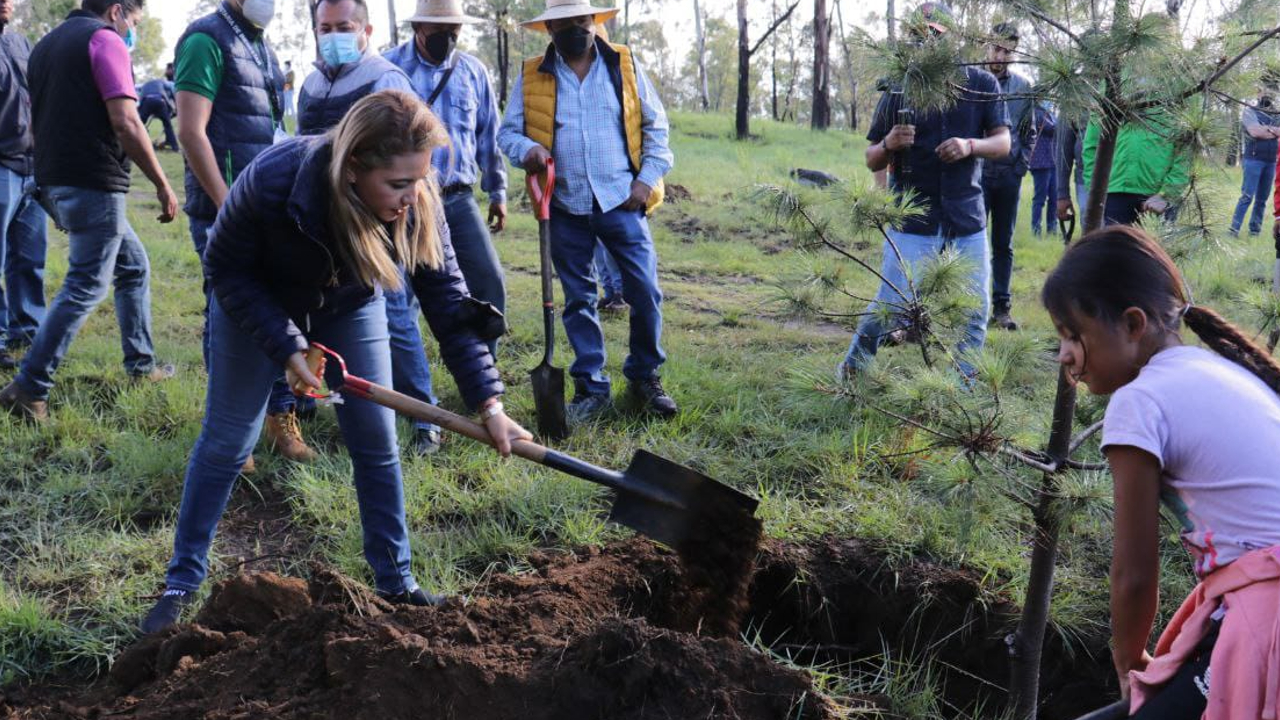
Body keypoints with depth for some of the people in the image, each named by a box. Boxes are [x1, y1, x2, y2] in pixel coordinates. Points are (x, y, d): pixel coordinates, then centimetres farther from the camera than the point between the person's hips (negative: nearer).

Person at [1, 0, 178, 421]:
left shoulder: (46, 45, 19)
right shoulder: (104, 40, -8)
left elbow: (36, 122, 25)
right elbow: (125, 122, -17)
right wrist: (162, 184, -12)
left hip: (56, 178, 10)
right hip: (95, 182, -9)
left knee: (134, 268, 19)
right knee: (86, 287, -8)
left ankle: (140, 366, 24)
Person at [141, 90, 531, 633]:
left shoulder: (417, 203, -31)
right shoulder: (272, 181, -40)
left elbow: (447, 300, -24)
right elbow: (226, 271, -23)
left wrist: (488, 403, -29)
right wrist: (287, 350, -30)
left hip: (350, 307, 3)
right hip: (258, 303, -2)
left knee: (376, 442, 0)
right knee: (225, 441, 2)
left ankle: (395, 582, 15)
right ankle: (181, 584, 17)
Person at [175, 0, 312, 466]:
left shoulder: (260, 45, 17)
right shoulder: (207, 40, -9)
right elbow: (191, 131, -16)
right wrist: (225, 204, -19)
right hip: (226, 206, -8)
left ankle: (281, 418, 17)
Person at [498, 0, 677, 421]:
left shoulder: (625, 66, 5)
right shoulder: (531, 78, 4)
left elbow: (655, 125, 8)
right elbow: (508, 132, 7)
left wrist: (647, 178, -2)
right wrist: (527, 149, -16)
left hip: (621, 201, -1)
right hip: (565, 208, 1)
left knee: (645, 293, -3)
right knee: (578, 299, 8)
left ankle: (645, 378, 16)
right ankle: (590, 388, 19)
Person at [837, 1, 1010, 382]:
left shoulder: (982, 84, 3)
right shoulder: (899, 90, 0)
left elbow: (1003, 143, 1)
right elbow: (872, 161, 4)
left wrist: (970, 146, -20)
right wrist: (889, 144, -19)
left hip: (967, 220, 2)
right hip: (914, 221, -2)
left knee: (974, 312, 5)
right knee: (892, 305, -5)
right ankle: (853, 365, 19)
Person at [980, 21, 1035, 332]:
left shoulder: (1023, 86, 7)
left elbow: (1029, 132, 14)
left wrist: (1021, 164, 4)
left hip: (1009, 175, 3)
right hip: (977, 174, -3)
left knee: (1004, 244, 8)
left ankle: (1002, 307, 14)